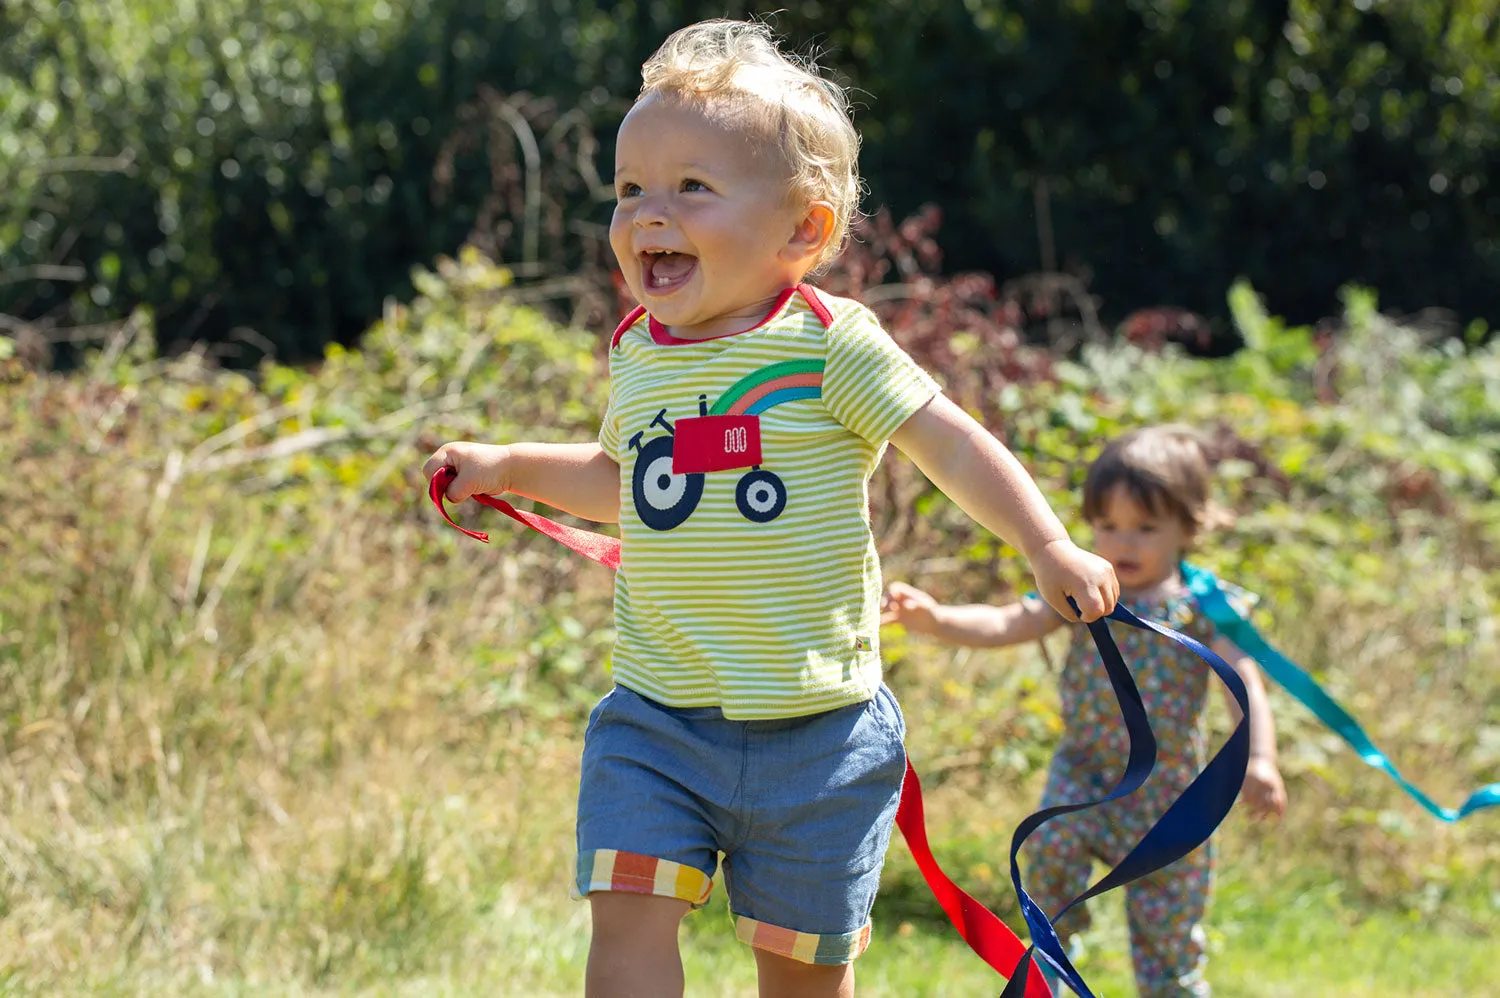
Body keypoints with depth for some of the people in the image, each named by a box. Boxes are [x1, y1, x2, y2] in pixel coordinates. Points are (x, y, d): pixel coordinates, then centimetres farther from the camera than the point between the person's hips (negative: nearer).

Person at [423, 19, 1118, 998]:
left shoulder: (831, 346, -10)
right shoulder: (637, 353, 6)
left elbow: (954, 445, -9)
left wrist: (1048, 547, -20)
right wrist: (509, 466, 19)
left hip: (815, 726, -3)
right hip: (657, 722, 4)